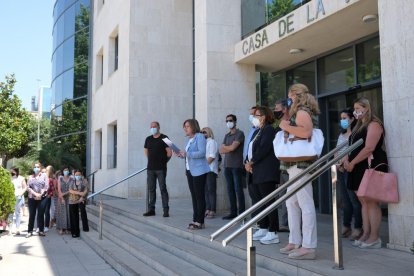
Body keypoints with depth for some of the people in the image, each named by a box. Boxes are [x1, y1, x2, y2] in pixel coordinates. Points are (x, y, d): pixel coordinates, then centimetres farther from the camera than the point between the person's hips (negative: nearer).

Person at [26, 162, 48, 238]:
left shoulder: (44, 175, 6)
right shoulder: (30, 177, 13)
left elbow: (46, 186, -3)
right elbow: (28, 187, 2)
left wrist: (40, 194, -12)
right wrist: (35, 194, -12)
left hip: (42, 198, -2)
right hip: (32, 198, 2)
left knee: (41, 214, 0)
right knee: (31, 215, 2)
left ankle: (41, 231, 5)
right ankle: (30, 231, 6)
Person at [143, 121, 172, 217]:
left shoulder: (164, 138, -4)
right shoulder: (148, 139, 12)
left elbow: (169, 152, -6)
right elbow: (146, 151, 25)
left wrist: (163, 161, 3)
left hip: (161, 169, -5)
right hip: (150, 168, 5)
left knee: (163, 189, -5)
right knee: (151, 189, 8)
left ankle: (166, 210, -2)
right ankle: (151, 209, 15)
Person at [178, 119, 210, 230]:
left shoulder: (200, 137, -10)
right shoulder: (189, 139, 16)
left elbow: (202, 153, -20)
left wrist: (186, 154, -23)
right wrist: (181, 154, 4)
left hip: (199, 171, -9)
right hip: (190, 170, 9)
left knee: (200, 196, -4)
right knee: (194, 196, 11)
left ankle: (200, 222, 0)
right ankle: (195, 219, 17)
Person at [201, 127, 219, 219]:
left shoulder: (212, 142, -2)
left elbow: (212, 156, -11)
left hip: (211, 170, -7)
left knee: (211, 190, -7)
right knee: (206, 190, 6)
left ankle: (212, 211, -6)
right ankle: (207, 209, 8)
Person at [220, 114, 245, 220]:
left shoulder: (239, 134, -3)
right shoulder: (227, 135, 18)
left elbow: (232, 147, -13)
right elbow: (221, 150, 9)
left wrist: (225, 147, 4)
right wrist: (229, 148, -6)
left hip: (237, 166, -6)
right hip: (227, 165, 7)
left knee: (238, 189, -6)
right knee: (230, 189, 7)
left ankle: (241, 213, -2)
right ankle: (233, 212, 12)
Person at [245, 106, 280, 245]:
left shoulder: (269, 130, -9)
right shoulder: (258, 132, 20)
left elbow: (263, 150, -19)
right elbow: (252, 149, 17)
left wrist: (251, 162, -12)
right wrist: (248, 163, 1)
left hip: (267, 172, -10)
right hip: (259, 172, 10)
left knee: (269, 201, -9)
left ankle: (273, 233, -6)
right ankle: (263, 229, 20)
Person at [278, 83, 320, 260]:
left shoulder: (302, 112, -8)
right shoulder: (297, 113, 23)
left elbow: (306, 132, -26)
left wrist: (286, 126, -16)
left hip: (301, 164, -11)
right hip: (294, 164, 11)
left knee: (305, 204, -10)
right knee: (291, 204, 13)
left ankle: (308, 247, -9)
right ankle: (294, 242, 19)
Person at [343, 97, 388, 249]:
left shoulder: (373, 124, -8)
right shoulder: (359, 126, 21)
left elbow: (369, 148, -18)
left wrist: (352, 163, -13)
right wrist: (346, 160, 2)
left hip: (371, 167, -9)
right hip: (359, 168, 9)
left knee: (372, 202, -7)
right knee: (364, 202, 8)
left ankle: (374, 238, -3)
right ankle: (366, 235, 12)